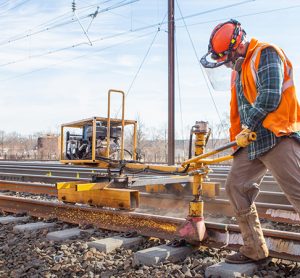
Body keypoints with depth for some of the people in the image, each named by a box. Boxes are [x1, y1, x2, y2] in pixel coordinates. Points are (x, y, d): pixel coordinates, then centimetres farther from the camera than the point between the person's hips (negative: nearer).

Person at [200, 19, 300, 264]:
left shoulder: (265, 54, -6)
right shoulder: (238, 69, 22)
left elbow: (270, 96, -18)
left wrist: (248, 128, -11)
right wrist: (237, 137, 21)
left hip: (276, 137, -9)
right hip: (251, 142, 9)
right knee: (236, 187, 6)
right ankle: (255, 250, 14)